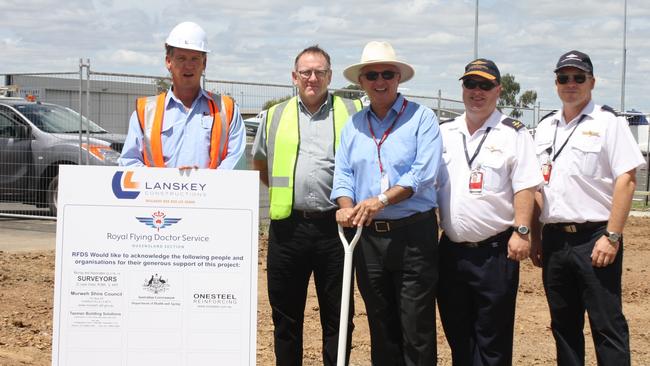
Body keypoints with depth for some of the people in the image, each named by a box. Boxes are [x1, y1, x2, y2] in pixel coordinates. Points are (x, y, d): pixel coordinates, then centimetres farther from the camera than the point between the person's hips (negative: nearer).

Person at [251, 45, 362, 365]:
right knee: (286, 316, 10)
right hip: (287, 227, 2)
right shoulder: (275, 117, 12)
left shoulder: (353, 114, 5)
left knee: (338, 316, 5)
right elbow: (259, 165, 26)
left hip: (334, 227, -2)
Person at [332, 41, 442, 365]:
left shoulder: (421, 118, -1)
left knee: (416, 329, -3)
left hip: (413, 233, -5)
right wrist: (347, 207, -11)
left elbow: (424, 172, -12)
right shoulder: (353, 125, 14)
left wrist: (381, 200, -21)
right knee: (381, 327, 13)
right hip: (367, 235, 5)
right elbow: (343, 174, 9)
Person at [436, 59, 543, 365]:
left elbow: (525, 187, -6)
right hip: (451, 250, 5)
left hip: (496, 251, -4)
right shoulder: (444, 132, 12)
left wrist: (520, 231, -15)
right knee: (457, 335, 13)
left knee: (493, 340, 1)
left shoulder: (513, 133, -1)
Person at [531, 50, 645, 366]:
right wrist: (534, 236, 12)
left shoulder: (608, 123, -3)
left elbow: (626, 180, -10)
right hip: (554, 239, 6)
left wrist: (612, 237, -17)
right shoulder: (545, 127, 15)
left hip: (594, 239, -6)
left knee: (607, 325, -5)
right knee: (563, 325, 13)